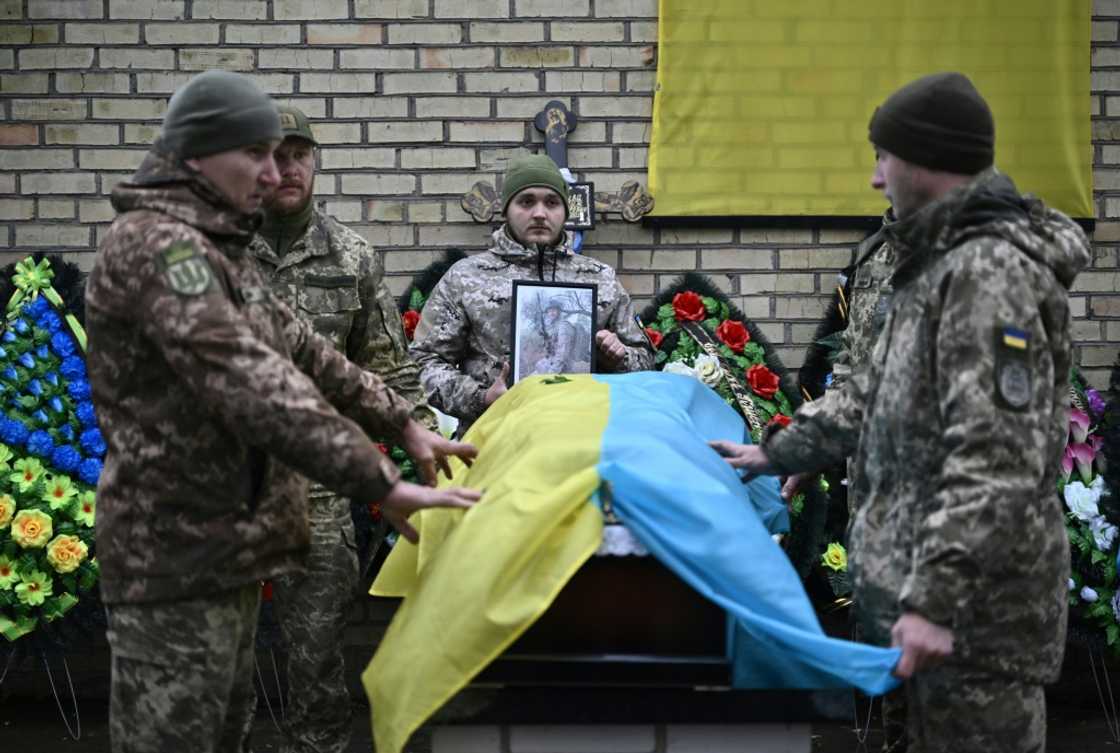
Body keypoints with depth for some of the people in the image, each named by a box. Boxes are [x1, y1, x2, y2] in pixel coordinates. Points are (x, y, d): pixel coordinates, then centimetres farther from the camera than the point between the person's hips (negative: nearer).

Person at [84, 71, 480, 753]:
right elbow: (248, 383, -28)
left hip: (225, 547, 10)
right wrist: (381, 483, -30)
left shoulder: (219, 250, 16)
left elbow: (301, 351, 17)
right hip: (175, 559, -10)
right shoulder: (156, 244, -18)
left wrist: (403, 423, 7)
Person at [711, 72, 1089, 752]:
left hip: (972, 602, -10)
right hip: (922, 576, 10)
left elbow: (998, 462, -25)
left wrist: (935, 599, -27)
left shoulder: (991, 270, -18)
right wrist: (778, 453, 23)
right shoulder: (945, 263, 16)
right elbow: (882, 392, 24)